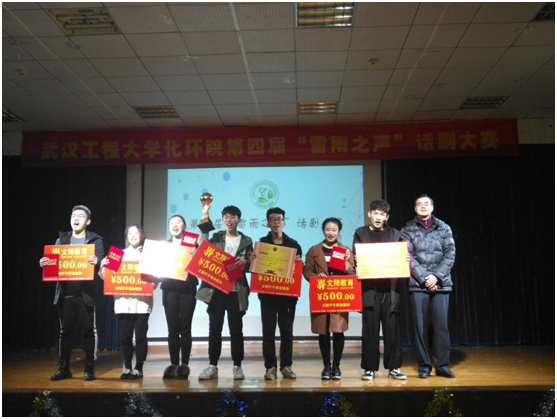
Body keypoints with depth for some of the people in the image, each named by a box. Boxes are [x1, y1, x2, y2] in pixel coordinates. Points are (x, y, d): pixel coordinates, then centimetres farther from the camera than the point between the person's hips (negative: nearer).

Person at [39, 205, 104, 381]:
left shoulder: (95, 240, 3)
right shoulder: (61, 240, 14)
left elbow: (100, 264, -7)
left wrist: (96, 262, -31)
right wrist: (45, 263, -12)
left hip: (85, 293, -3)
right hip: (65, 293, 3)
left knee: (88, 330, 0)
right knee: (65, 331, 8)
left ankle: (89, 369, 8)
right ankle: (64, 368, 18)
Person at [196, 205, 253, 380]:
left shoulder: (246, 241, 8)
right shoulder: (216, 238, 10)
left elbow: (250, 266, 7)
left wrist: (245, 262, -16)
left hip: (236, 290, -1)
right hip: (216, 289, 1)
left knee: (236, 329, 3)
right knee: (214, 329, 3)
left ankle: (237, 366, 12)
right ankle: (212, 366, 11)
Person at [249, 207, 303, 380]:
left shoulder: (293, 244, 8)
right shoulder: (261, 243, 7)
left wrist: (299, 262, -15)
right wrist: (252, 261, -17)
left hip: (288, 294, 1)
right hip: (267, 294, 0)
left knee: (287, 332, 5)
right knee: (268, 332, 1)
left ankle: (286, 366, 14)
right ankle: (270, 367, 8)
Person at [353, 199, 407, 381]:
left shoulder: (395, 234, 12)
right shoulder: (360, 233, 9)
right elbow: (356, 258, 5)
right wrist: (356, 261, -16)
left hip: (390, 286, 1)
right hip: (369, 287, -1)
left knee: (392, 328, 2)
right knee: (370, 328, 1)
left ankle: (394, 367, 13)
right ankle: (370, 368, 9)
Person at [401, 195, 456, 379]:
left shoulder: (444, 228, 9)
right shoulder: (407, 230, 5)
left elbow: (450, 255, 1)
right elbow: (408, 258, -3)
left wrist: (436, 276, -11)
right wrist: (424, 278, -12)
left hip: (441, 284, 1)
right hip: (418, 285, -1)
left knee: (441, 325, 0)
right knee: (421, 326, 2)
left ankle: (442, 366, 11)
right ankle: (424, 366, 11)